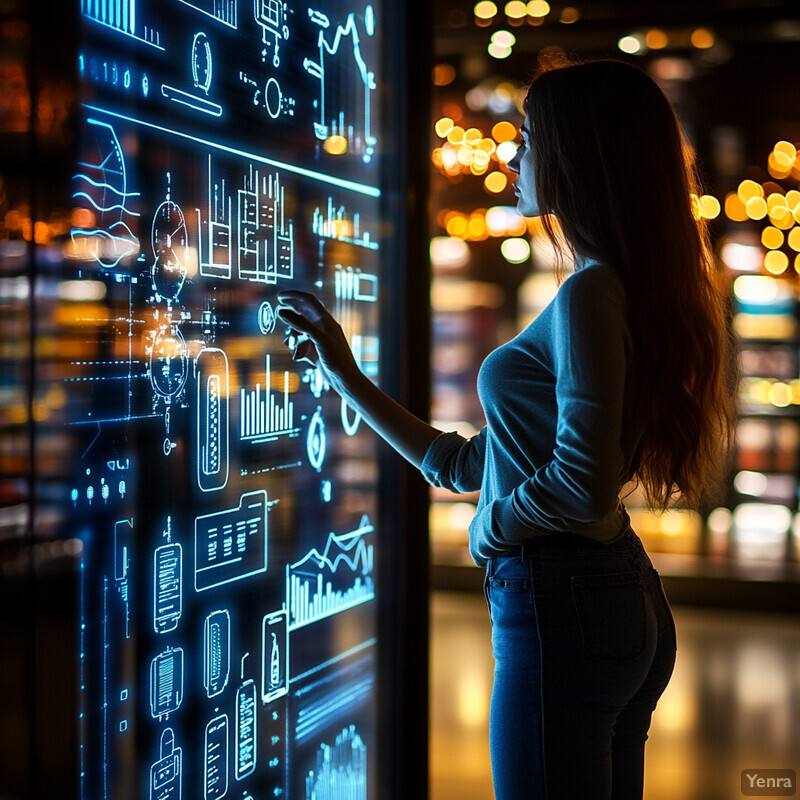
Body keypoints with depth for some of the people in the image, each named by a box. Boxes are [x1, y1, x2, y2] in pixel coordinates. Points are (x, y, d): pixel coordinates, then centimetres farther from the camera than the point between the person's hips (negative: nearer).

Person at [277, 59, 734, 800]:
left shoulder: (589, 292, -15)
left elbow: (585, 484, -25)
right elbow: (468, 465, 17)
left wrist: (493, 526, -5)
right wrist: (347, 376, 19)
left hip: (559, 607, -10)